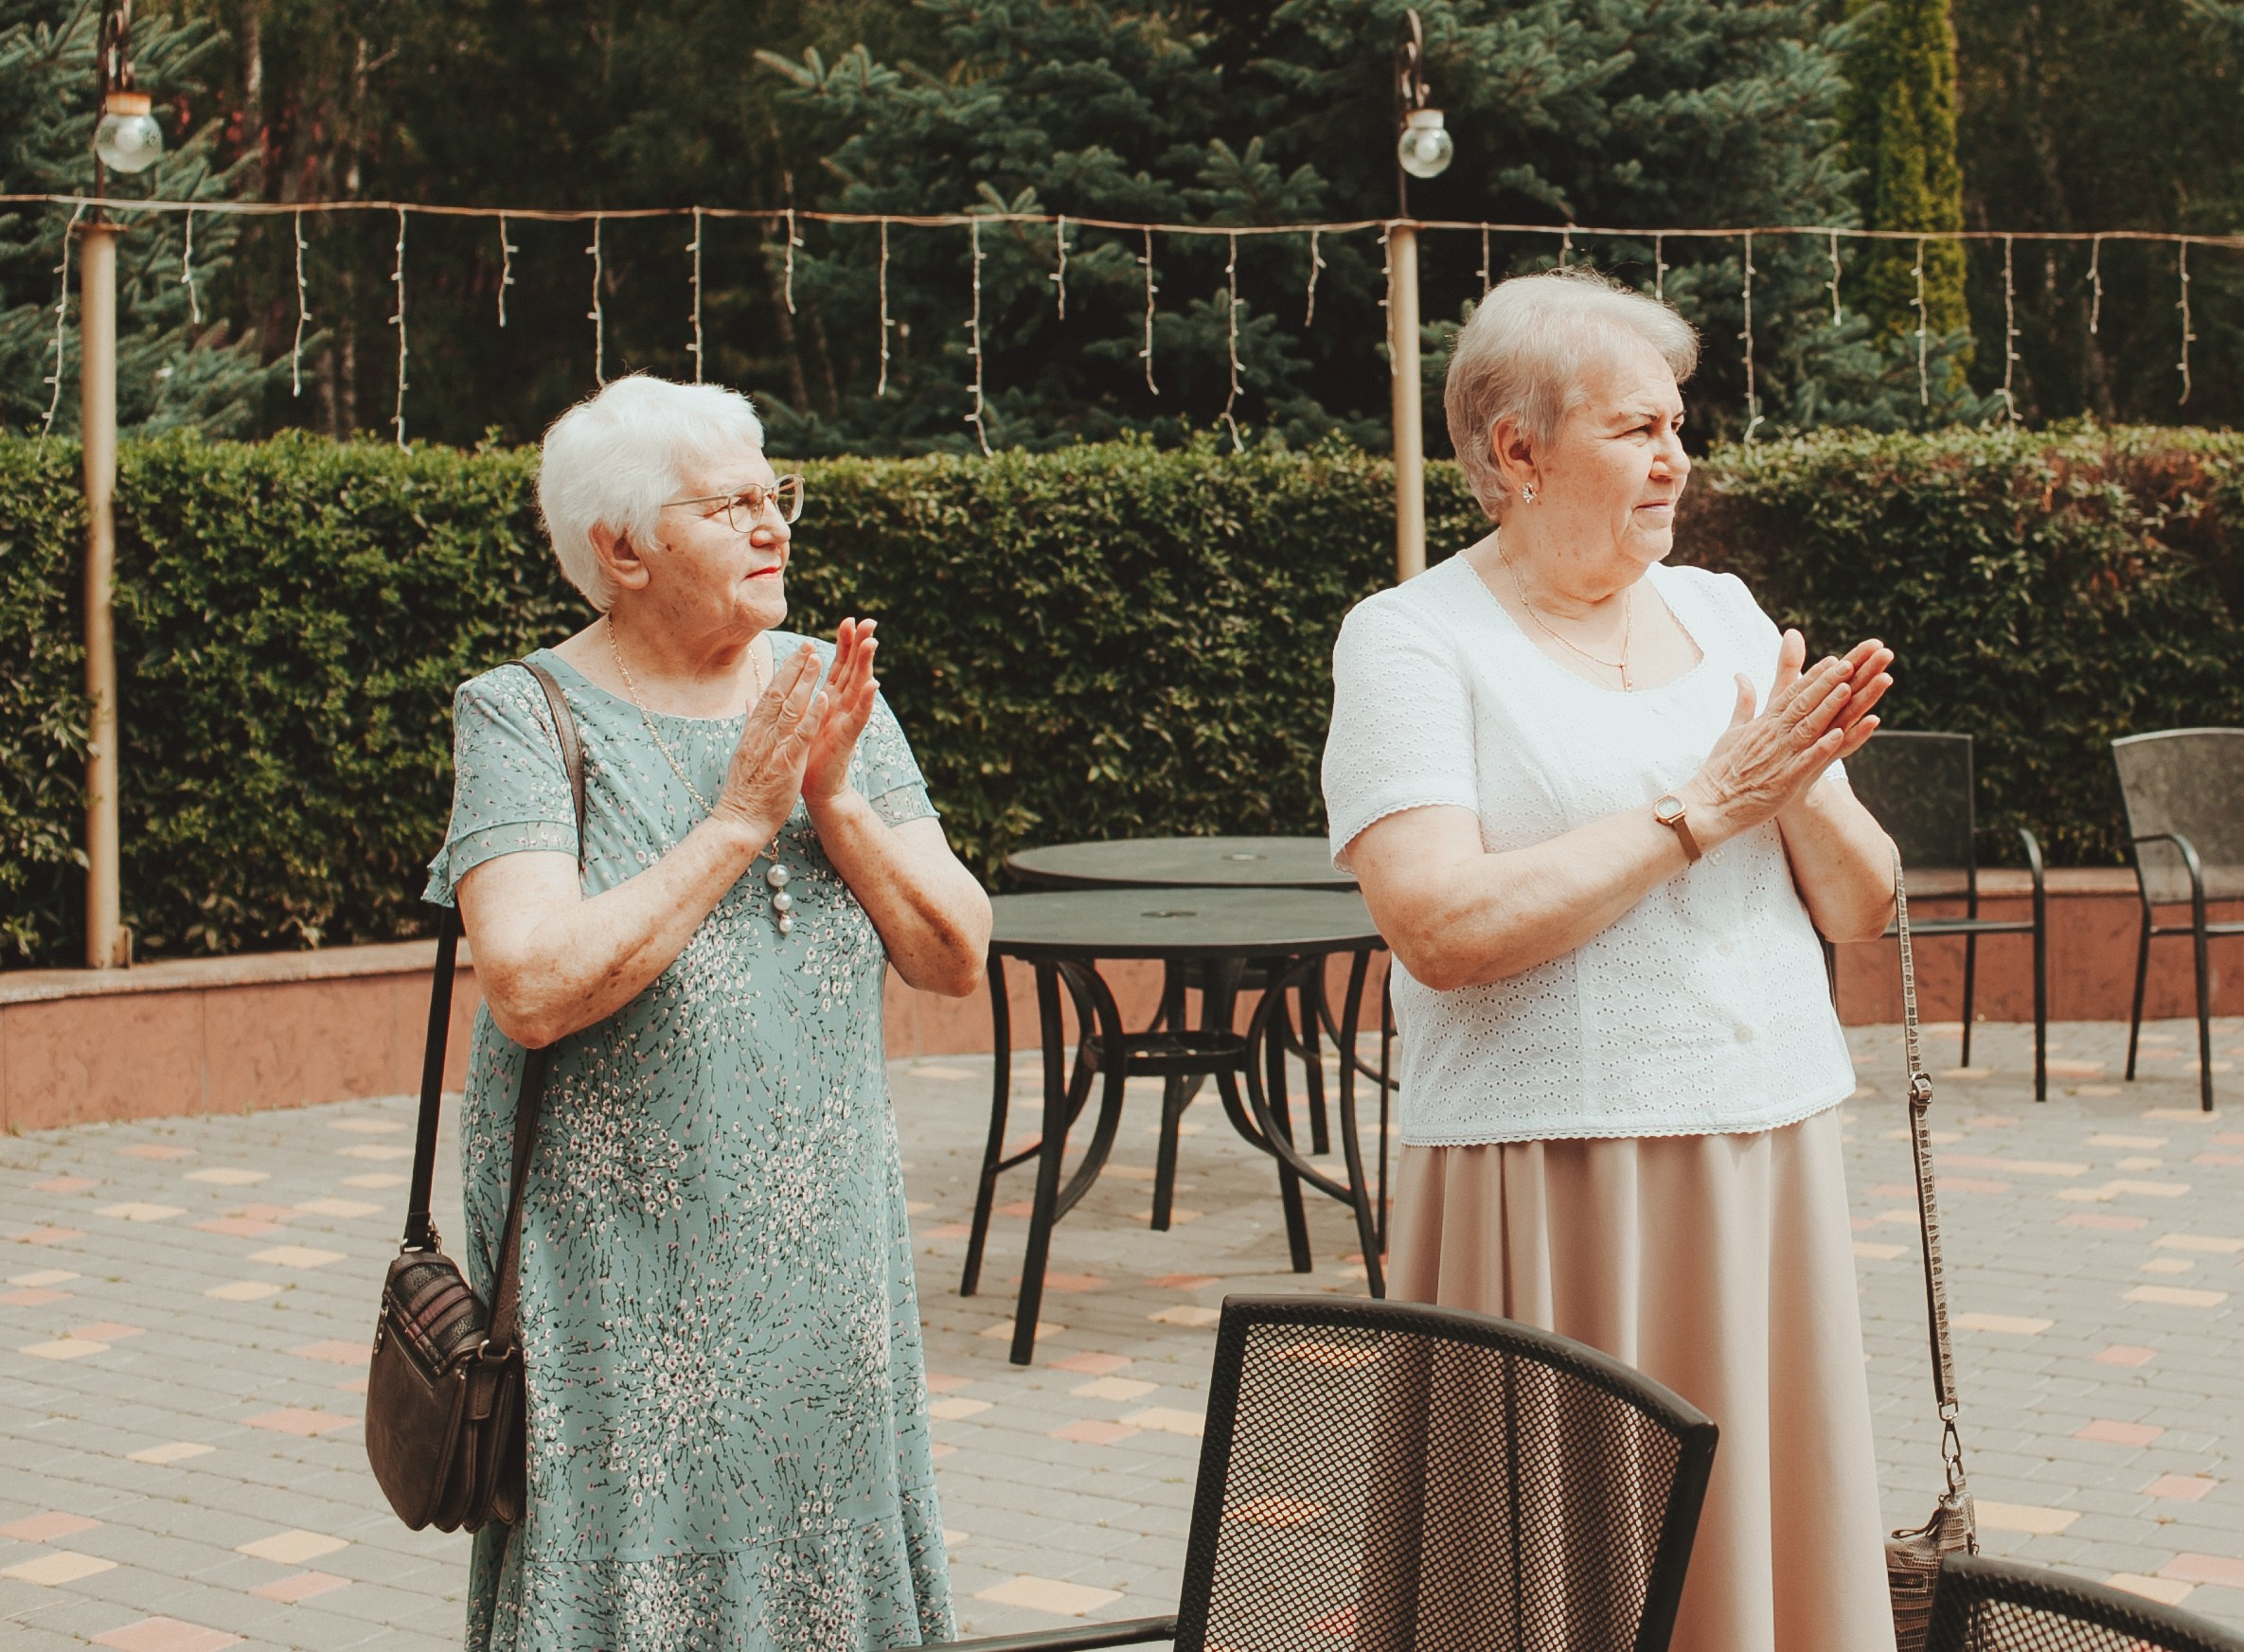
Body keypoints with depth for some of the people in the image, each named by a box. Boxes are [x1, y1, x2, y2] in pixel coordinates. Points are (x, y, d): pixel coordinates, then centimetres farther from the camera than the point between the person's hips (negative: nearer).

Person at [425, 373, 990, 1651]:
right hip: (622, 1278, -4)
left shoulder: (829, 692, 6)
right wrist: (737, 822, -17)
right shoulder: (526, 717, -7)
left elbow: (958, 958, 2)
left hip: (823, 1255, 4)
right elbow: (532, 987, -21)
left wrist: (834, 801, -12)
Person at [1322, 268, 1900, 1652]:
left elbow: (1863, 908, 11)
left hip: (1771, 1160, 5)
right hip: (1557, 1178, -5)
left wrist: (1798, 789, -10)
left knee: (1776, 1533, 9)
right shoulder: (1412, 640, -5)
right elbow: (1444, 928, -20)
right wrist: (1703, 809, -14)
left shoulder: (1722, 611, 12)